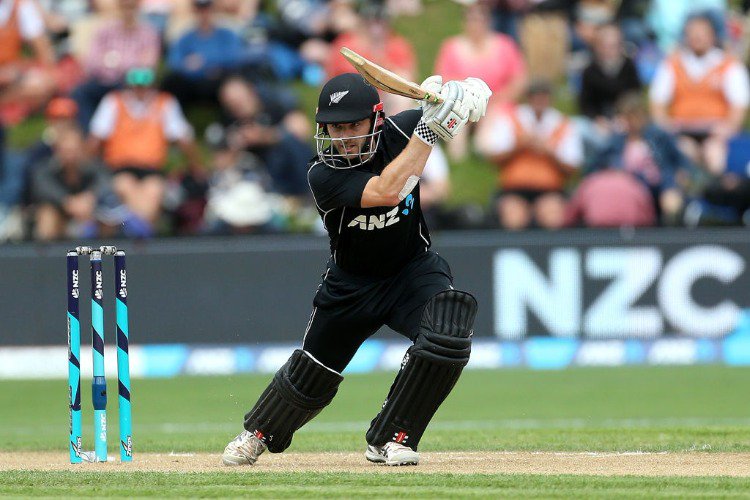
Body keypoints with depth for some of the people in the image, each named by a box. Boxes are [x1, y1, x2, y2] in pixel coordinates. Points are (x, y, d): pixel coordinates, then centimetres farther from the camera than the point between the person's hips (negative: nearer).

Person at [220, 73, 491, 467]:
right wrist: (430, 129, -42)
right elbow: (386, 191, -42)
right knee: (312, 374, 12)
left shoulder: (399, 130, -17)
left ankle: (389, 440, -9)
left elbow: (476, 96, -8)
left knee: (448, 338, -27)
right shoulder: (323, 174, -27)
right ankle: (258, 434, 45)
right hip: (351, 283, -1)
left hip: (414, 269, 1)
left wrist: (465, 94, -34)